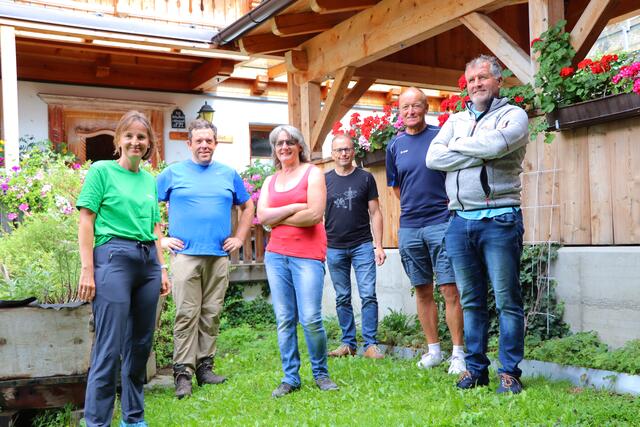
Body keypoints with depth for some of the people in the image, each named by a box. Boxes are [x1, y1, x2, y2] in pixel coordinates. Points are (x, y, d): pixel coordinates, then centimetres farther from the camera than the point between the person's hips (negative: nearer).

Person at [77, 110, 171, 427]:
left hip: (148, 261, 6)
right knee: (110, 348, -6)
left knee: (141, 343, 11)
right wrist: (87, 269, -12)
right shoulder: (101, 170, 0)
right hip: (114, 258, -6)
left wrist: (161, 269, 15)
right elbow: (86, 222, -5)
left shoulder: (150, 180, 16)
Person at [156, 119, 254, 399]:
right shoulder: (173, 174, 5)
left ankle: (205, 367, 17)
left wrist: (239, 238, 12)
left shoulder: (228, 174, 13)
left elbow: (247, 207, 22)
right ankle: (183, 373, -2)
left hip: (219, 257, 3)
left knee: (212, 315, 7)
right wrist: (161, 239, -1)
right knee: (186, 315, -6)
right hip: (185, 255, -3)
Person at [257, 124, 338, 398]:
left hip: (308, 255, -4)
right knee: (284, 320, 4)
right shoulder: (270, 181, 16)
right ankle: (290, 378, 14)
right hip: (276, 255, 4)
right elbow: (262, 216, 1)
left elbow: (315, 214, -11)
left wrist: (277, 218, -3)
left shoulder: (312, 173, 3)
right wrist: (294, 207, -9)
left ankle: (320, 373, 12)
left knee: (310, 319, -9)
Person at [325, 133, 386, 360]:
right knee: (342, 298, 8)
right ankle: (348, 343, 17)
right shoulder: (324, 180, 7)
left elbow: (375, 213, 4)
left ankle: (370, 344, 0)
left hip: (362, 245, -1)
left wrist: (378, 245, -3)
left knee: (368, 295, -6)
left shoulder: (365, 178, 4)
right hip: (334, 248, 2)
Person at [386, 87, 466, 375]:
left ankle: (458, 353, 3)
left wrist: (438, 209, -2)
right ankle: (433, 350, 22)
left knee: (450, 289, -6)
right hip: (409, 228, 4)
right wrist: (414, 210, 13)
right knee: (423, 291, 11)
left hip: (441, 223, -4)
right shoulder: (395, 146, 9)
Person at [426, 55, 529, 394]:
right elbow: (433, 158, 1)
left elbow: (496, 144, -18)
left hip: (499, 220, -4)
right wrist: (481, 153, -6)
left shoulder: (513, 115, 4)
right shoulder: (456, 120, 17)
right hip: (460, 222, 5)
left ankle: (509, 372, 7)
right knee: (471, 300, 10)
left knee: (506, 300, -1)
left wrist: (458, 146, -1)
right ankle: (476, 368, 18)